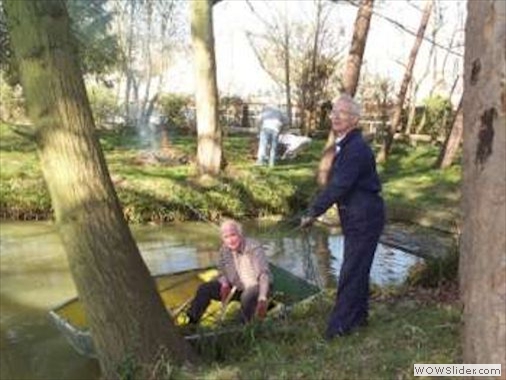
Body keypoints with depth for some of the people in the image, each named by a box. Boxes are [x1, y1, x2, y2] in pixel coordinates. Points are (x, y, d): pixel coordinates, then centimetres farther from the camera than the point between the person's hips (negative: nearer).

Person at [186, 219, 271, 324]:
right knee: (204, 289, -6)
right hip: (236, 287, 6)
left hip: (255, 286, -6)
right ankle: (191, 321, 2)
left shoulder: (254, 248, -22)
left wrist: (262, 299, -39)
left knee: (247, 296, -39)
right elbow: (222, 272, 8)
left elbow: (264, 275, -27)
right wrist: (225, 284, -15)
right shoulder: (224, 250, -5)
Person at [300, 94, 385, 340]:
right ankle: (358, 316, 33)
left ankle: (339, 325, 8)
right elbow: (335, 183, 14)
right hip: (355, 217, 10)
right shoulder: (345, 146, 9)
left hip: (364, 218, -10)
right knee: (357, 268, 19)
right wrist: (315, 211, 10)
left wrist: (312, 214, -20)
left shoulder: (356, 149, -23)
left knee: (351, 271, -2)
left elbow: (338, 186, -26)